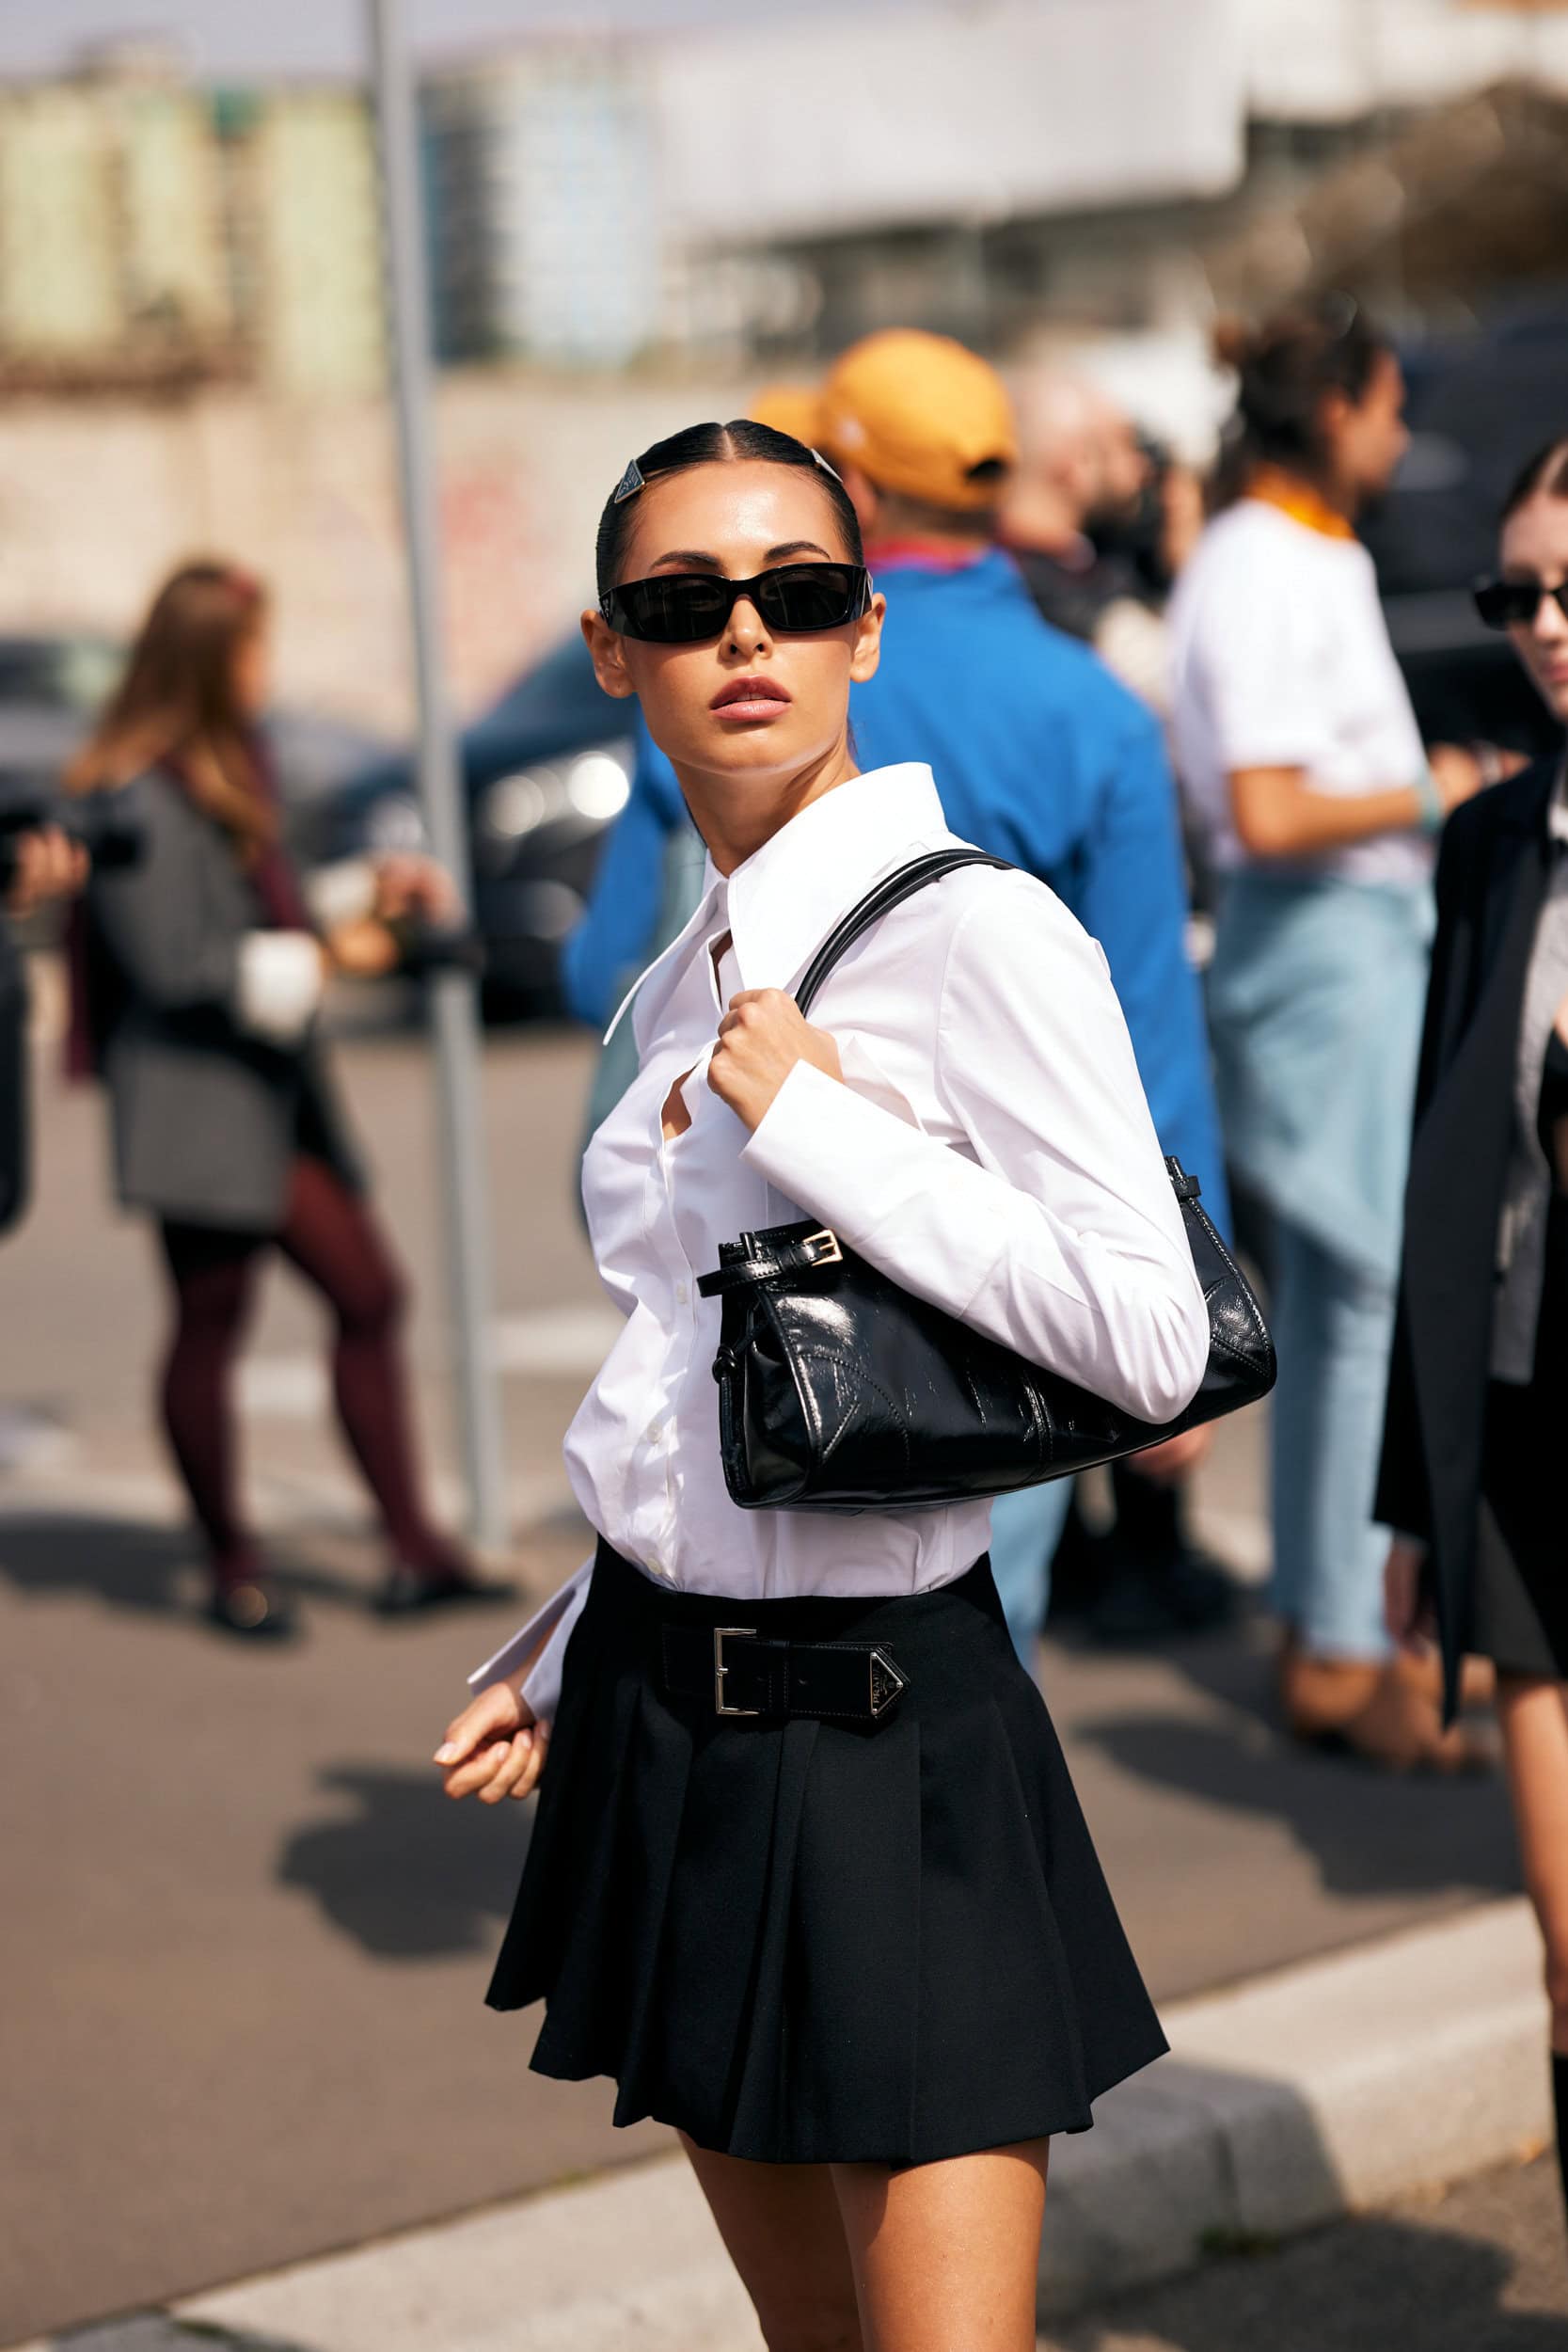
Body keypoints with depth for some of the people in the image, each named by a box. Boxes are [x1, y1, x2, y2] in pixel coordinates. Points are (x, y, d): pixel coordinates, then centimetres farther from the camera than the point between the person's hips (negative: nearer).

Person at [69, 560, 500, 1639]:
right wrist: (322, 958, -15)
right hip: (195, 1097, -9)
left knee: (369, 1294, 5)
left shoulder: (235, 762, 14)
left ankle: (413, 1548, 9)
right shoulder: (141, 798, -15)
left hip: (277, 1086, 9)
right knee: (211, 1324, 2)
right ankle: (232, 1568, 15)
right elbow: (174, 966, -19)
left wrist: (369, 892, 9)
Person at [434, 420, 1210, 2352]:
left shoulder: (975, 933, -12)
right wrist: (572, 1657, 17)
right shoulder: (682, 988, 12)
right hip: (661, 1717, 7)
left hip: (882, 1732, -7)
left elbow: (1152, 1339, -21)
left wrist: (814, 1121, -18)